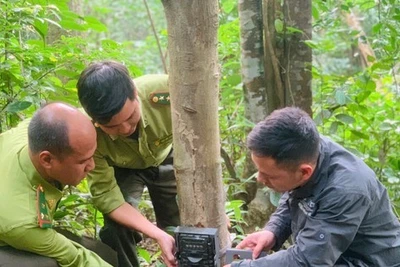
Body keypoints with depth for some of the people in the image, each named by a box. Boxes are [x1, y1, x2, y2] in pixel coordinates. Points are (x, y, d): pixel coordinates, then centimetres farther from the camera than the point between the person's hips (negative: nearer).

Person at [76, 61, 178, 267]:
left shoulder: (165, 91, -41)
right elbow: (106, 196, -29)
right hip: (122, 169, -1)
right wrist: (159, 236, -38)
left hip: (167, 157, 1)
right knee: (115, 230, -16)